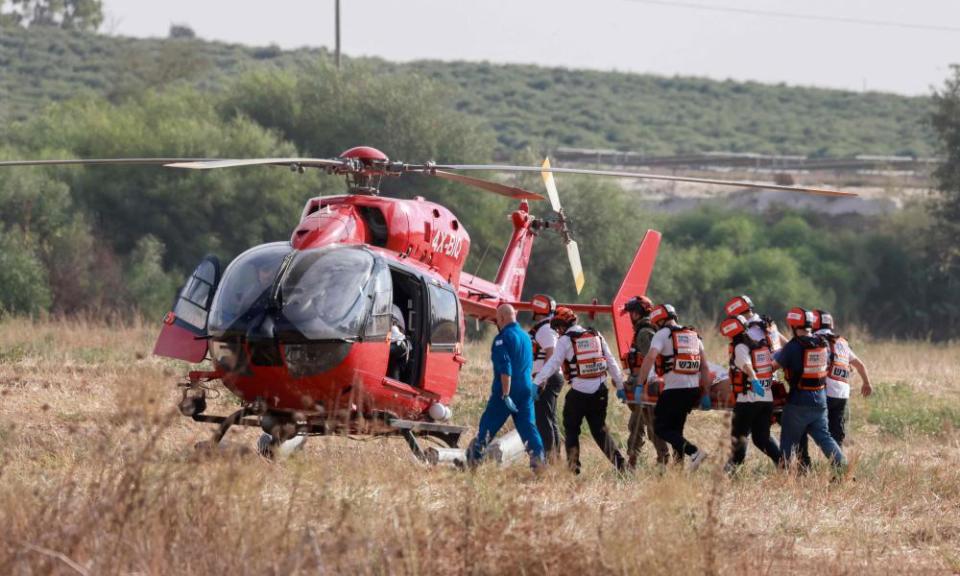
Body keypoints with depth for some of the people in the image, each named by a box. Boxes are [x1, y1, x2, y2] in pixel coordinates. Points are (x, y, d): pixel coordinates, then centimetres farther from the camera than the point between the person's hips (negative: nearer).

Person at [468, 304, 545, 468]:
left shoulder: (503, 338, -12)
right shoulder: (526, 337, 14)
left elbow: (505, 368, -20)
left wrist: (506, 395, -23)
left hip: (505, 389, -7)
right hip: (526, 389, 7)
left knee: (488, 425, 4)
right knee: (527, 425, 4)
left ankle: (473, 459, 10)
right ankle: (538, 457, -10)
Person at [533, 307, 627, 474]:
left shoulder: (565, 340, -4)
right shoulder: (597, 336, 11)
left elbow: (552, 364, -12)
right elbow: (611, 363, 13)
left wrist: (535, 383, -14)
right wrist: (620, 386, 18)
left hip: (579, 392, -4)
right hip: (599, 391, 4)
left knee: (571, 429, 10)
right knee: (600, 429, 12)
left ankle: (573, 465, 1)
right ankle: (620, 462, -1)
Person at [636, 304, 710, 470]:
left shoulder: (662, 334, -1)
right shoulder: (694, 335, 18)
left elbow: (650, 358, -17)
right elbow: (705, 367, 15)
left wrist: (640, 384, -13)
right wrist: (706, 394, 16)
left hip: (674, 389, -7)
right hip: (693, 389, 7)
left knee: (661, 427, -1)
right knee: (676, 427, 20)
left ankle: (693, 452, -18)